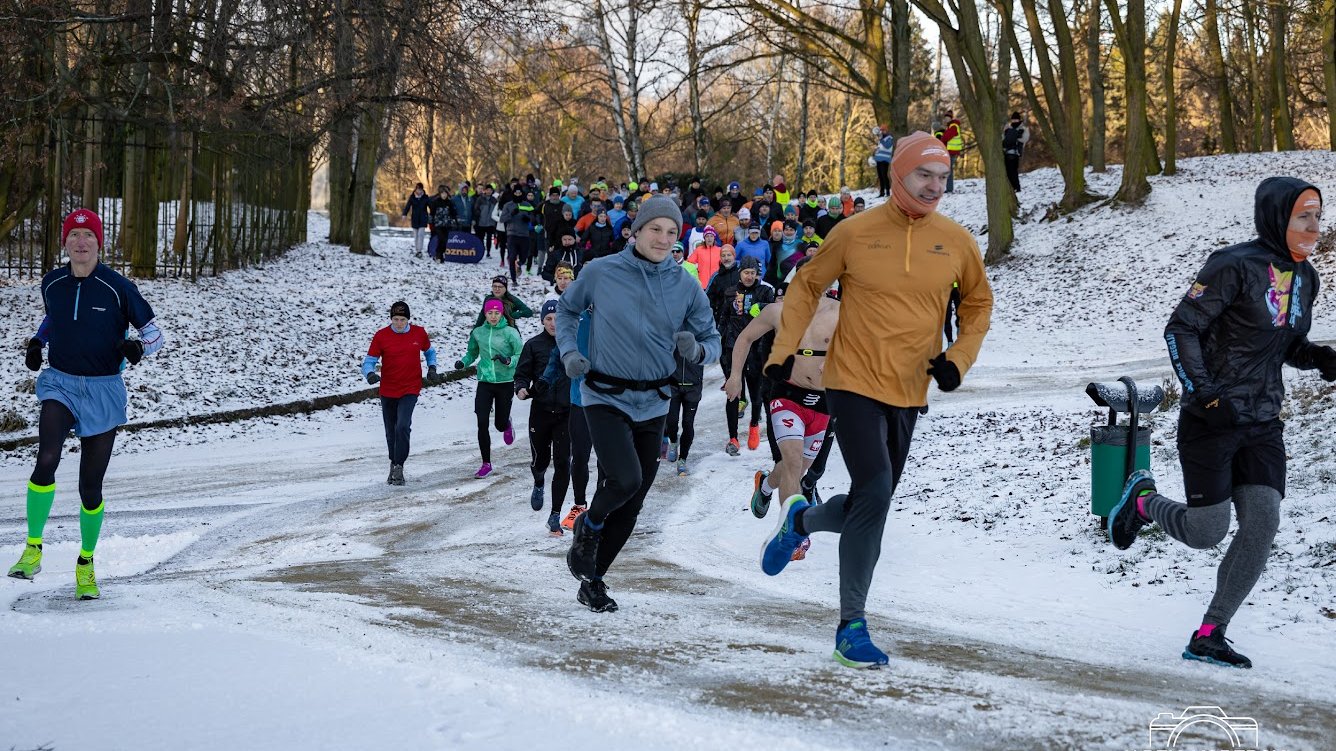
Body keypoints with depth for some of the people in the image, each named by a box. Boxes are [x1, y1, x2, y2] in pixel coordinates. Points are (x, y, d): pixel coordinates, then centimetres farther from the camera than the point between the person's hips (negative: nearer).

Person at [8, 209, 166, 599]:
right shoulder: (52, 283, 2)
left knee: (90, 488, 3)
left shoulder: (118, 288, -9)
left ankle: (86, 563, 27)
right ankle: (32, 549, -13)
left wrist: (137, 347, -22)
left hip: (103, 391, -1)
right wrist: (37, 342, 5)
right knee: (47, 460, -26)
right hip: (60, 384, 2)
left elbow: (155, 334, -1)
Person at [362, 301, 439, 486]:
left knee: (403, 426, -20)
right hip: (387, 392, 1)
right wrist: (370, 374, -28)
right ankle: (394, 465, 31)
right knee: (391, 432, 12)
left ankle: (398, 467, -13)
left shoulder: (419, 333, -1)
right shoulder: (381, 336, -7)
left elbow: (429, 351, 19)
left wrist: (432, 368, 2)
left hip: (410, 390, -1)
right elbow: (369, 361, -6)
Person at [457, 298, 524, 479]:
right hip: (485, 383, 2)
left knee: (500, 424, 6)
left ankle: (507, 424, 46)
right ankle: (486, 464, 3)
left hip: (505, 383, -2)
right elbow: (472, 353, 16)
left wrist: (508, 361, -28)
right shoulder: (478, 332, 3)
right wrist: (463, 362, -3)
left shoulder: (510, 332, -8)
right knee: (482, 423, -7)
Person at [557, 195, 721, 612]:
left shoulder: (685, 286, -2)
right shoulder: (600, 273, -7)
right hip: (605, 399, -4)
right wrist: (569, 352, -4)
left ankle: (592, 580, 26)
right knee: (625, 480, -24)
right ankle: (589, 526, 9)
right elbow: (566, 310, 11)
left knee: (631, 504, 8)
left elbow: (712, 340, 5)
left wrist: (696, 349, -18)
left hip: (652, 405, 4)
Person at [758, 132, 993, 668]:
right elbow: (807, 285, 6)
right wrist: (783, 351, 0)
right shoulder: (856, 232, -7)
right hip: (854, 383, -4)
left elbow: (979, 302, 16)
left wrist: (959, 358, 1)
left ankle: (799, 521, 45)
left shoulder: (957, 242, 0)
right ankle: (852, 627, -7)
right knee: (874, 493, -17)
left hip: (908, 393, 5)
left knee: (872, 502, 12)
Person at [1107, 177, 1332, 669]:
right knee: (1207, 533, -3)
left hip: (1262, 426, 6)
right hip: (1212, 422, -6)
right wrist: (1203, 393, -22)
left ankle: (1209, 637, 4)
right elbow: (1181, 329, -13)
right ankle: (1143, 500, 30)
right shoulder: (1235, 266, -15)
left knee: (1261, 527, -7)